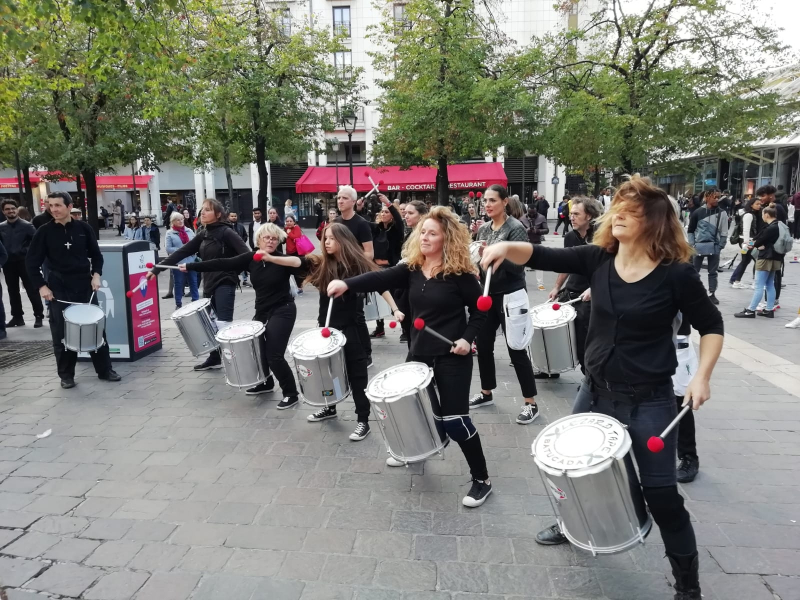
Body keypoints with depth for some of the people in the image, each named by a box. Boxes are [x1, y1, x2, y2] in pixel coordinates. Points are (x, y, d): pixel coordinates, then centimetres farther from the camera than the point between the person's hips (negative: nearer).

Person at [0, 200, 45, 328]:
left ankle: (38, 316, 4)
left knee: (32, 290, -2)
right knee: (13, 291, 11)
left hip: (24, 262, -4)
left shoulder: (26, 225, -5)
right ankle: (17, 317, 20)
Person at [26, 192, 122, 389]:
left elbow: (96, 254, 10)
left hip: (85, 285, 1)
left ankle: (105, 370, 14)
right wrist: (41, 286, -8)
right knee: (62, 333, 3)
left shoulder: (84, 228, 1)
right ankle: (66, 375, 15)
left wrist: (96, 274, -4)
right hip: (58, 288, -1)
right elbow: (32, 262, 0)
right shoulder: (45, 231, -3)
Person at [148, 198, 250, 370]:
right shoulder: (203, 235, 12)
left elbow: (246, 255, -21)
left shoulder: (226, 232, -11)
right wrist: (156, 269, 6)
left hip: (225, 283, -8)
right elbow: (182, 252, 9)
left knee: (223, 325, -15)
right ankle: (214, 358, 28)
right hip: (209, 283, 8)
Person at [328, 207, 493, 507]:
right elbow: (381, 278, -15)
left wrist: (467, 338, -19)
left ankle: (481, 479, 12)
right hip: (419, 352, 6)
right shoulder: (411, 268, 0)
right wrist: (346, 283, -31)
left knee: (453, 418, -6)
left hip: (452, 356, -6)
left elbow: (479, 310, -5)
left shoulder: (459, 273, -13)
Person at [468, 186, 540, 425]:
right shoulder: (483, 229, 9)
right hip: (487, 294, 7)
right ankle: (486, 393, 30)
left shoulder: (516, 228, -11)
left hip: (510, 296, -7)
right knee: (482, 344, 12)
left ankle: (531, 403, 9)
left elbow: (518, 265, -19)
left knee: (516, 349, -2)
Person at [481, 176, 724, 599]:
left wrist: (701, 377, -14)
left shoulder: (676, 274, -14)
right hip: (596, 389, 5)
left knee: (660, 493, 2)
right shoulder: (597, 259, -5)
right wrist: (508, 247, -31)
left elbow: (711, 326, -3)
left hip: (649, 400, -4)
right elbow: (543, 257, -12)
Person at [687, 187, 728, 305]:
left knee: (713, 272, 6)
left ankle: (711, 294, 15)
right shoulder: (698, 212, -2)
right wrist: (692, 244, -2)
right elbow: (690, 230, 5)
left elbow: (724, 232, 3)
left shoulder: (722, 213, 0)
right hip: (699, 246, -1)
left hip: (714, 247, 1)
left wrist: (720, 246, -3)